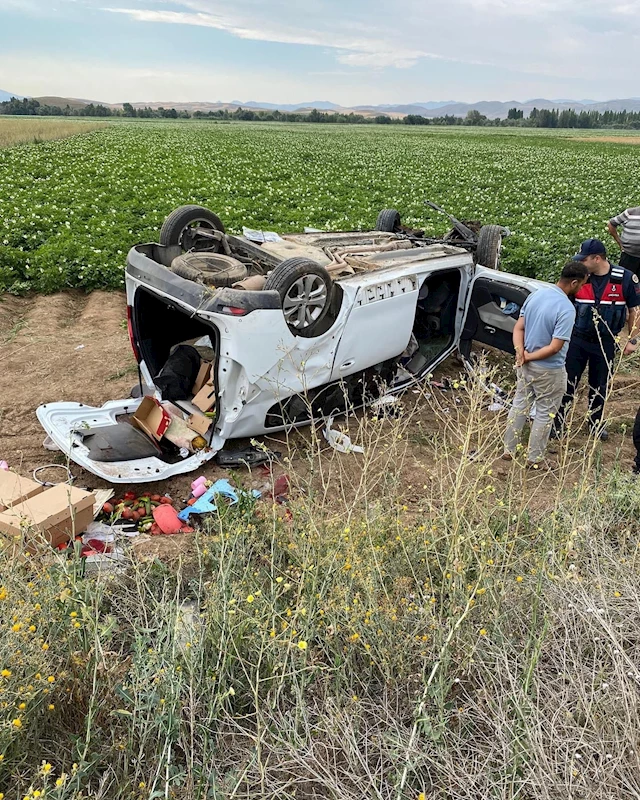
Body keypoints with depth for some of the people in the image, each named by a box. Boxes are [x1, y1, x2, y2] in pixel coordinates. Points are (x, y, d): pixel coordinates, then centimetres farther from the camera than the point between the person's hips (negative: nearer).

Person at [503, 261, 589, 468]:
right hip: (549, 371, -7)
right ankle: (534, 459, 22)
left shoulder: (536, 294, 0)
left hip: (526, 365, 7)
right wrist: (529, 357, -13)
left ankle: (508, 450, 30)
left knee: (519, 405, 19)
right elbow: (554, 348, -25)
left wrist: (520, 353, -10)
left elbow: (518, 328, 1)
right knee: (545, 413, 10)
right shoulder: (567, 309, -24)